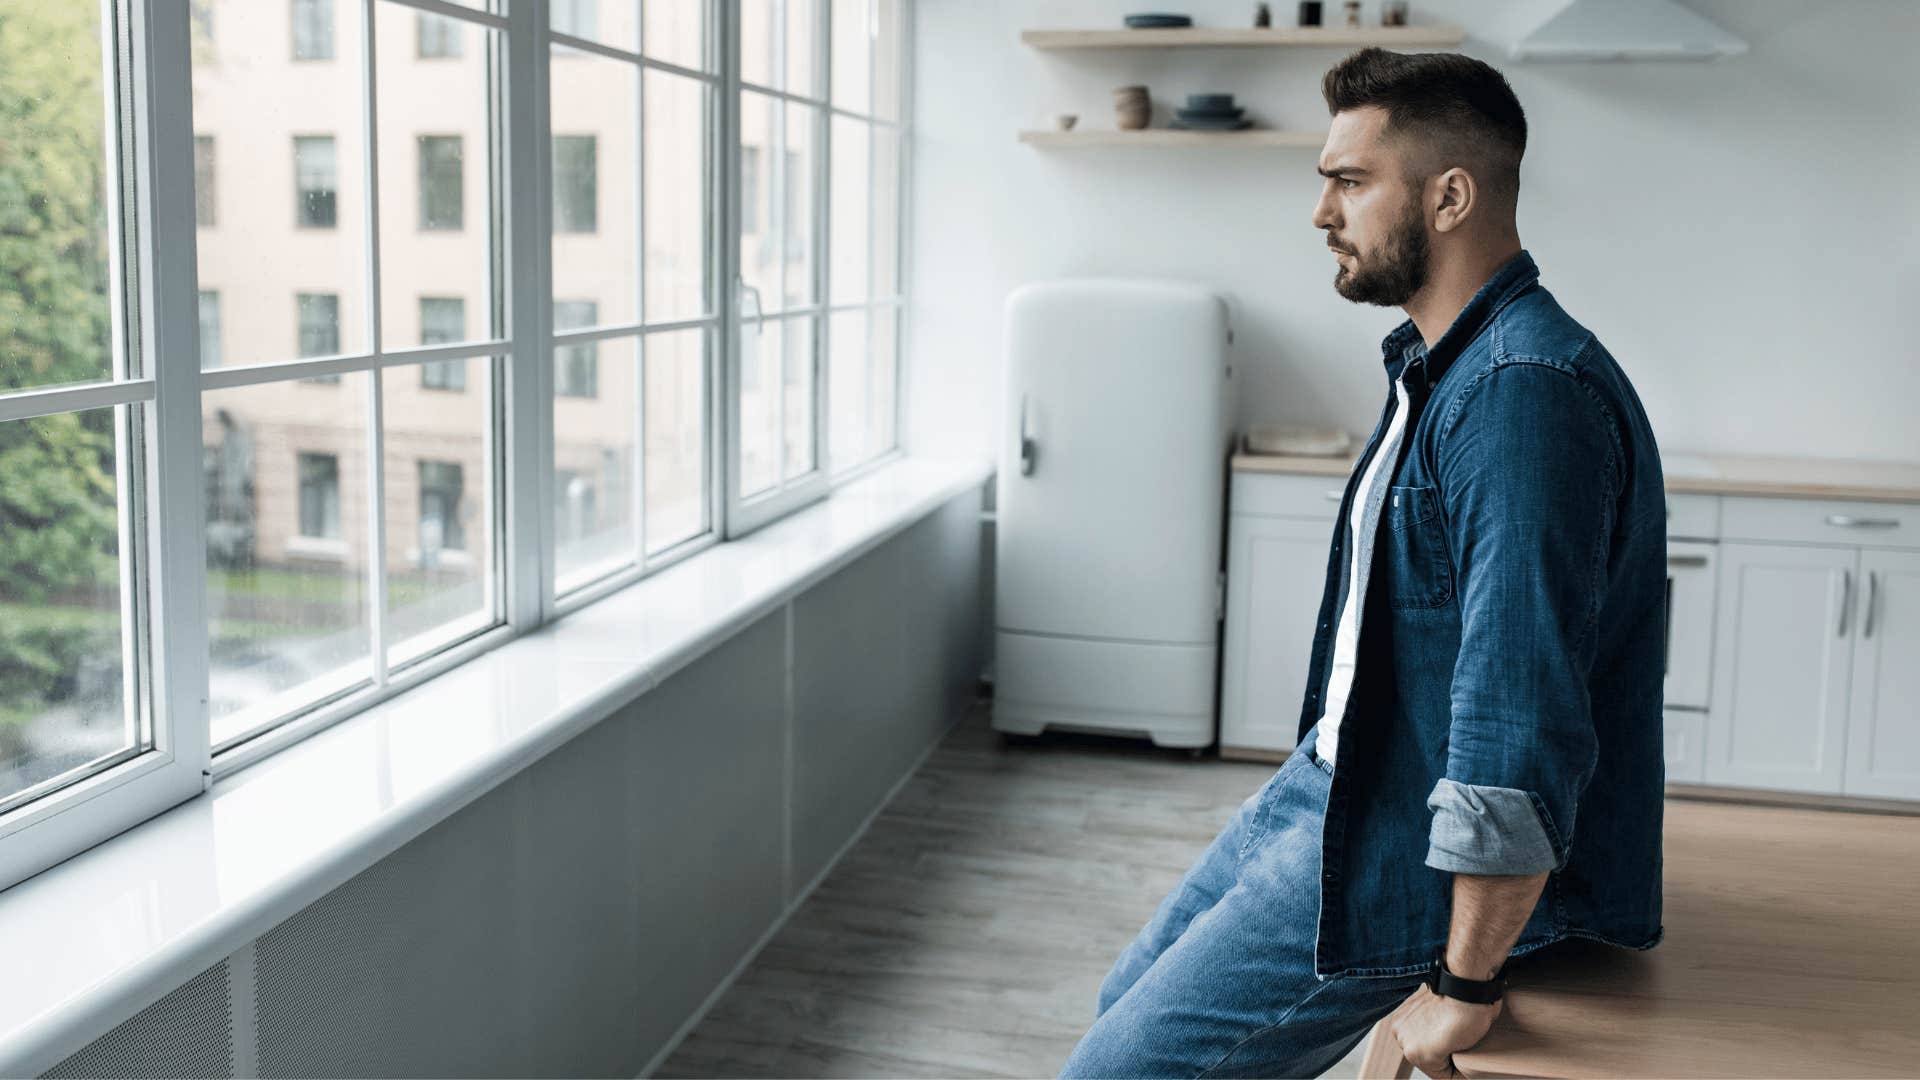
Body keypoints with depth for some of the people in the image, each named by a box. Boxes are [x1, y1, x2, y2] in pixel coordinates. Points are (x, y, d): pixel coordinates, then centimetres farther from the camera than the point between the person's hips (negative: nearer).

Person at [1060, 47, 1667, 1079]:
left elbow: (1521, 731, -31)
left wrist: (1463, 987, -23)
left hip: (1424, 849, -10)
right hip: (1340, 781, 10)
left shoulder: (1524, 394, -26)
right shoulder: (1439, 365, 10)